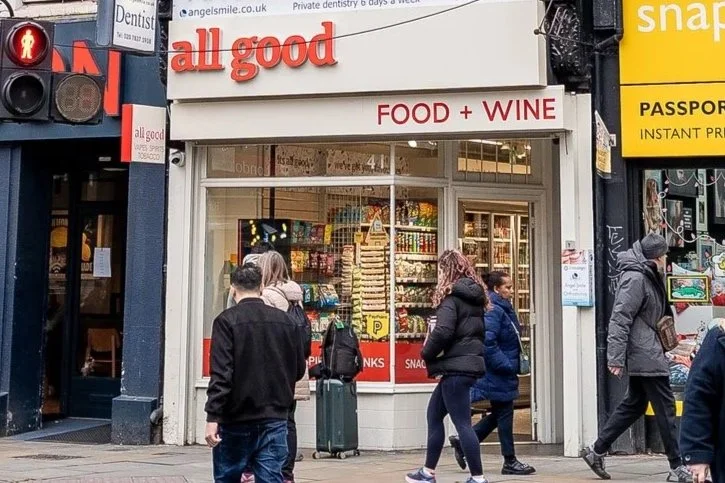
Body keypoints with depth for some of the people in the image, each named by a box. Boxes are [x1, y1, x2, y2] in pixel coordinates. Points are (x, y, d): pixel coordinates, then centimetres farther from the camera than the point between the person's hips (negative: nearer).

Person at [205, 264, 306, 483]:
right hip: (275, 419, 3)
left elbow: (221, 374, -16)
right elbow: (299, 370, 11)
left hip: (237, 419, -3)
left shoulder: (227, 320, -8)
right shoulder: (285, 321, 5)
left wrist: (213, 416, -16)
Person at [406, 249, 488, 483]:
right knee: (434, 414, 18)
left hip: (456, 366, -9)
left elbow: (443, 332, -23)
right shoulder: (474, 295, 14)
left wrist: (427, 352, -5)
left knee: (462, 423, -4)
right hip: (470, 362, 9)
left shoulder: (451, 296, -12)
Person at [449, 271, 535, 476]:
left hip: (503, 373, 10)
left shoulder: (504, 309, 13)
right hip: (498, 374, -10)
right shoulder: (493, 311, -19)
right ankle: (510, 462, 11)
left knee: (499, 414, 16)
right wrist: (506, 365, -21)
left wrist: (513, 364, 16)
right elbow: (487, 342, -27)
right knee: (504, 415, 0)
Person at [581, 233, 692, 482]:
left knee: (633, 405, 15)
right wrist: (616, 357, -23)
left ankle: (597, 451, 20)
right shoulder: (636, 279, -15)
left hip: (642, 356, 10)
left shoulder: (649, 278, 15)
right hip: (645, 357, -10)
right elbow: (619, 319, -21)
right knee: (665, 408, -3)